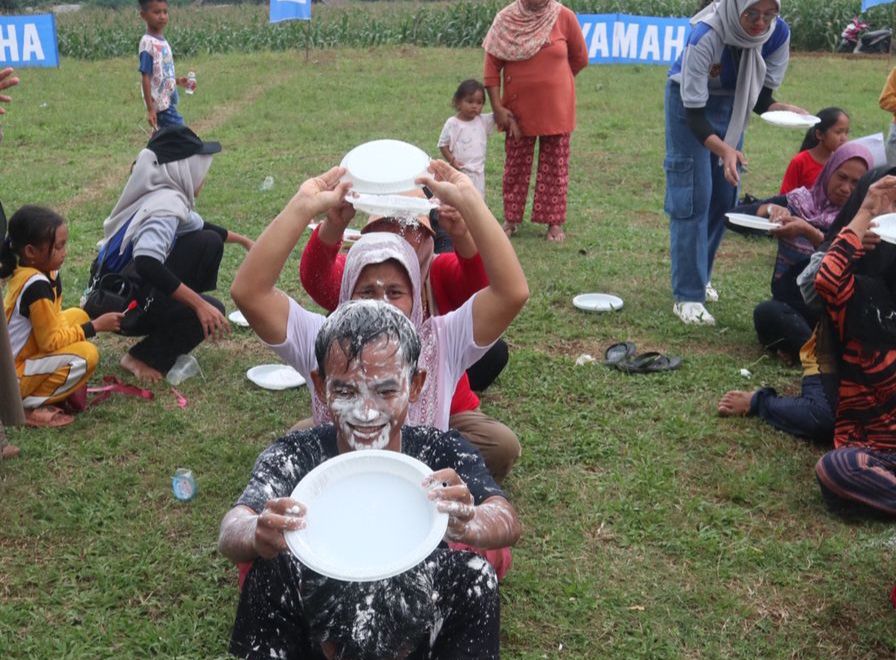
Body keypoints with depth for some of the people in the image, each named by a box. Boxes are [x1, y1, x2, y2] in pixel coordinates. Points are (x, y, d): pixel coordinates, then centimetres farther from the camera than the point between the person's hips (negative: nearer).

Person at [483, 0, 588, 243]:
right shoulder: (506, 20, -6)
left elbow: (580, 58, 4)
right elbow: (492, 65, -5)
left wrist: (554, 79, 12)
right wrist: (497, 107, -10)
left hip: (556, 109, 0)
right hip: (519, 109, 1)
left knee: (555, 167, 6)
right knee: (516, 166, 9)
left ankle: (554, 222, 15)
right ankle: (511, 219, 22)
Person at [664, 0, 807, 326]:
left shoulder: (778, 33, -21)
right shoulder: (705, 36, -35)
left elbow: (761, 96, -9)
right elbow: (694, 113, -34)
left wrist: (784, 110, -31)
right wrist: (724, 149, -49)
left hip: (732, 105, 5)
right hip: (690, 102, -5)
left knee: (724, 196, 10)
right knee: (692, 196, -10)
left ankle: (699, 276, 28)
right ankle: (688, 296, -6)